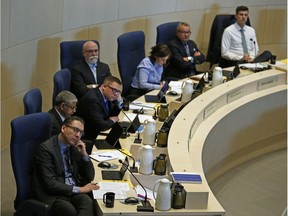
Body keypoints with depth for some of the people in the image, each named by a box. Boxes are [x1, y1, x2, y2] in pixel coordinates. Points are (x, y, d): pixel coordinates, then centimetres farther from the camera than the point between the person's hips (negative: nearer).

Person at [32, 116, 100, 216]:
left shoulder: (75, 147, 12)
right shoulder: (46, 148, -9)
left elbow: (89, 177, 15)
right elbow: (50, 184, -16)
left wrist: (84, 154, 0)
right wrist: (79, 189, -16)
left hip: (73, 191, 6)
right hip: (52, 195, -6)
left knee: (88, 202, -29)